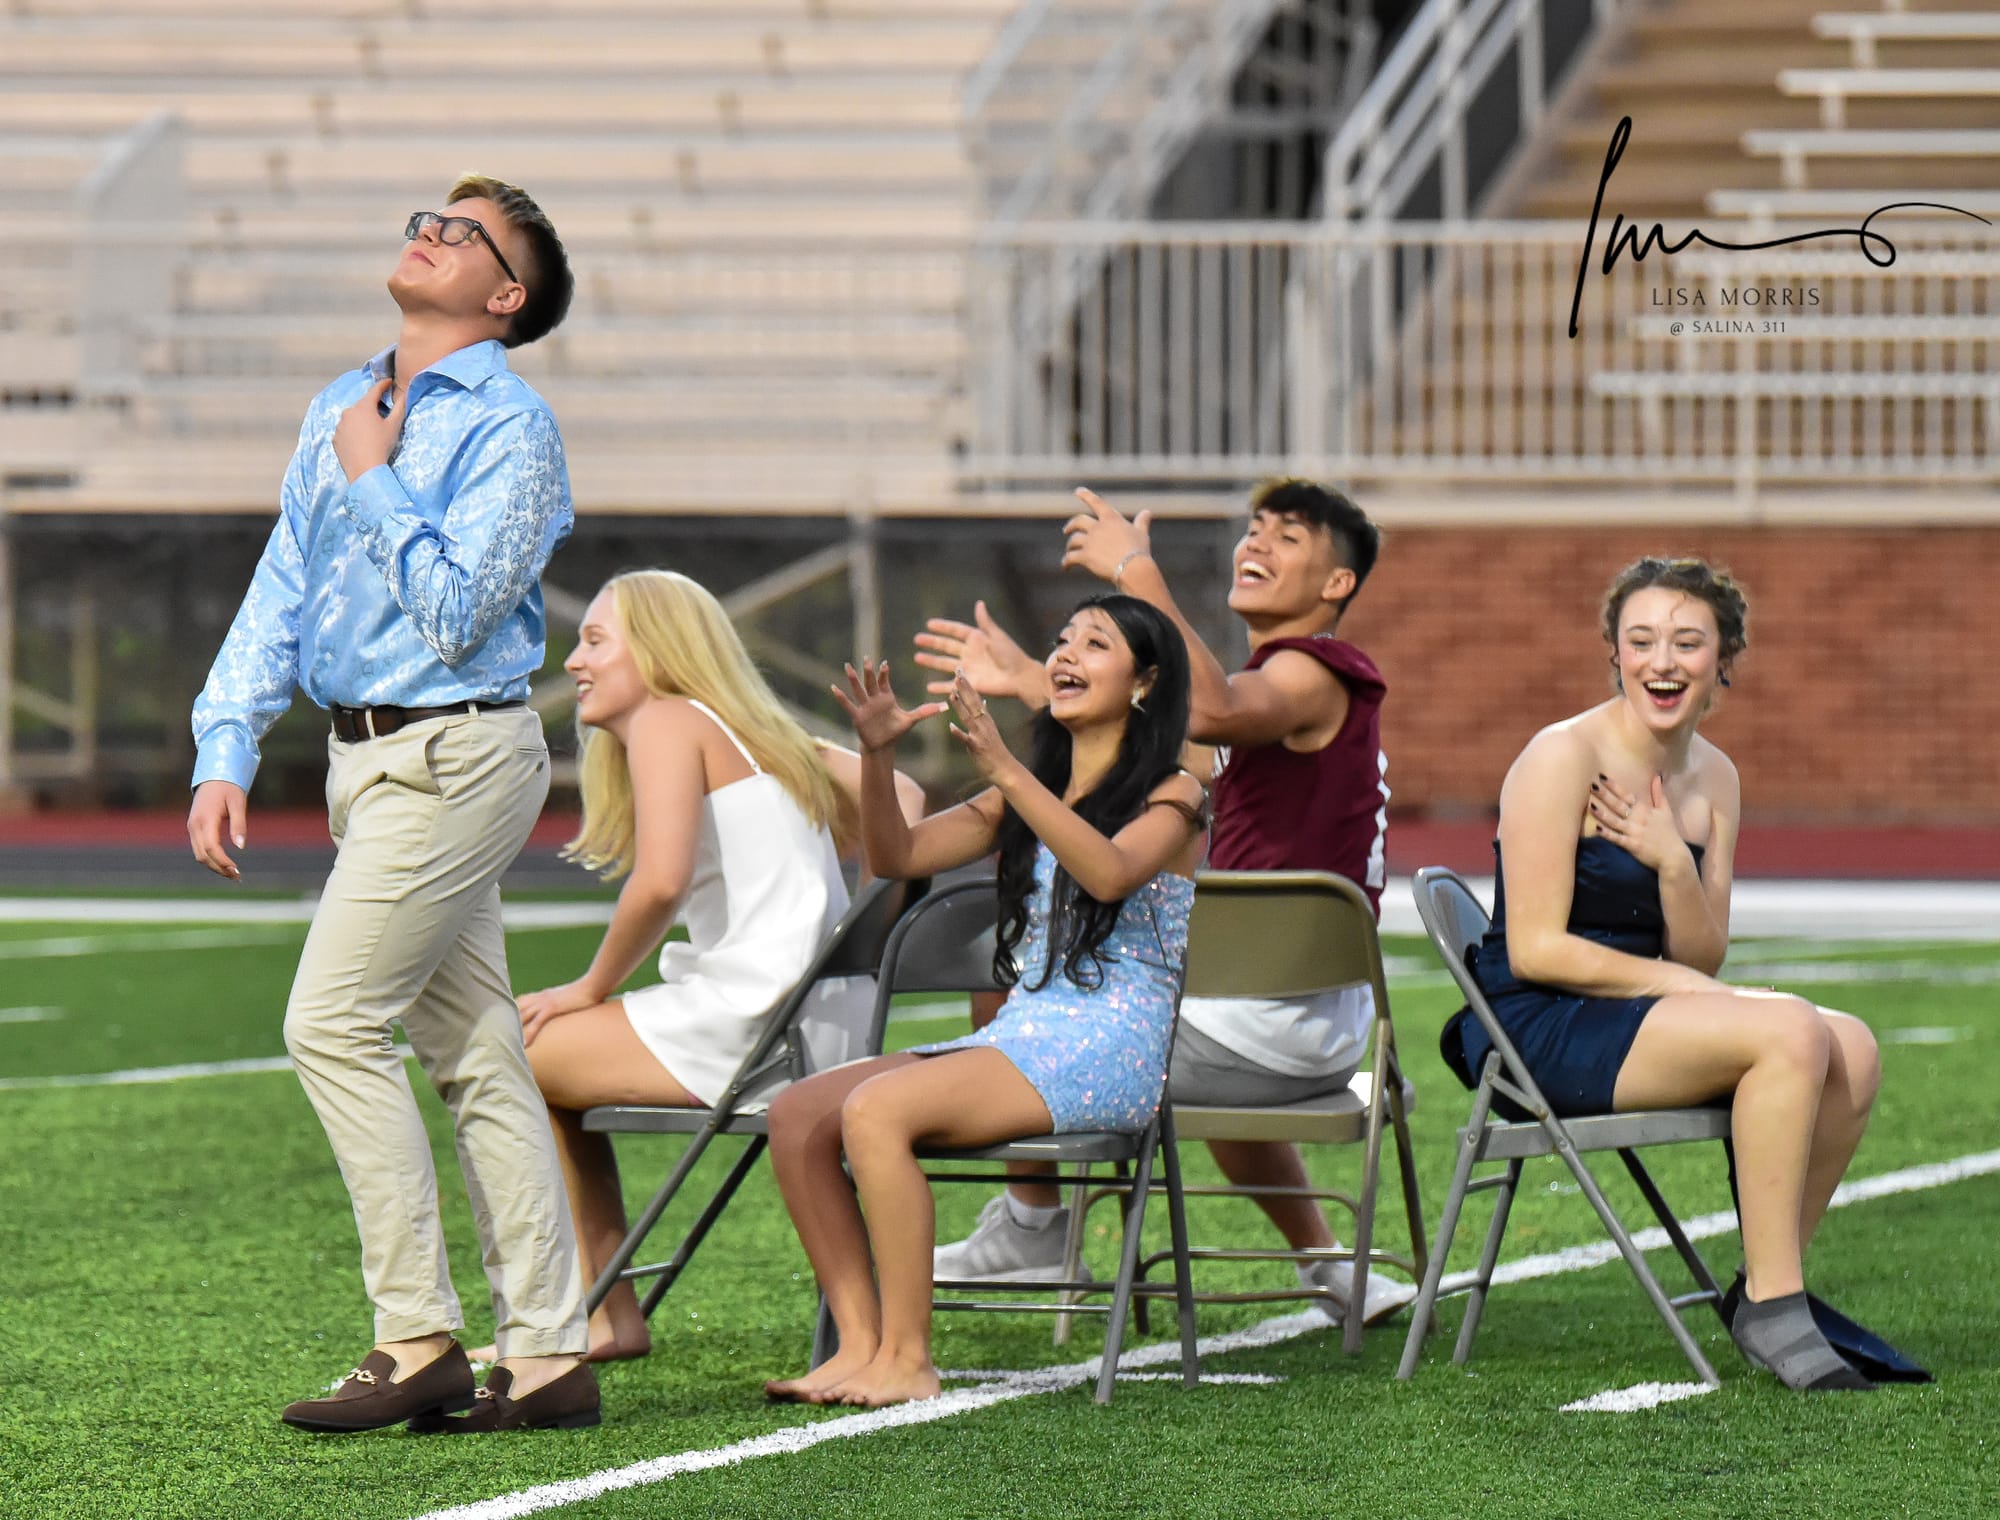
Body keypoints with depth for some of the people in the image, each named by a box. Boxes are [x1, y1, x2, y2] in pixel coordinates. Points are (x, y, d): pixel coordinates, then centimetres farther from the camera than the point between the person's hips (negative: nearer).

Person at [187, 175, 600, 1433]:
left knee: (336, 1023, -12)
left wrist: (377, 481, -11)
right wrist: (226, 754, 7)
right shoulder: (339, 408, 15)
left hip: (452, 752, -8)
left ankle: (419, 1344, -8)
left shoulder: (510, 428, -10)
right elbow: (278, 595, 15)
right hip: (370, 753, 8)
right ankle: (549, 1358, 8)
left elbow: (455, 613, -18)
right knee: (477, 1056, 7)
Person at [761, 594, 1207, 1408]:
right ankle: (861, 1343, -15)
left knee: (876, 1111, -28)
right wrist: (876, 757, -3)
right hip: (1018, 1033, 8)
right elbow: (897, 856, 15)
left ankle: (908, 1359, -24)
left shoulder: (1170, 797, -1)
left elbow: (1110, 873, -23)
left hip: (1108, 1049, -8)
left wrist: (1005, 770, -31)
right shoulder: (1029, 795, 20)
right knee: (797, 1114, -11)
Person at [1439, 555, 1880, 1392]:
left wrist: (1674, 864, -12)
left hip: (1639, 1014, 8)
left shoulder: (1713, 777, 10)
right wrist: (1675, 982, -14)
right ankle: (1772, 1308, -20)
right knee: (1791, 1032, -26)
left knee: (1853, 1050, -14)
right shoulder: (1563, 758, -12)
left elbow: (1702, 960, 7)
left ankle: (1769, 1285, -2)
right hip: (1539, 1028, -7)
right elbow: (1535, 949, -16)